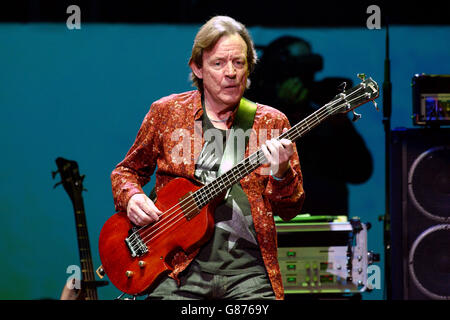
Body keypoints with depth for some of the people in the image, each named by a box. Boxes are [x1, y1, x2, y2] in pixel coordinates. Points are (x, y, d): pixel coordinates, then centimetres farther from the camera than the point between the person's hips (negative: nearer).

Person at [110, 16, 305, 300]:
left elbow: (290, 210, 9)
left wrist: (281, 173, -11)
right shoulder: (166, 112, 11)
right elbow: (127, 171, 22)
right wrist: (131, 197, 0)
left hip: (247, 270, 0)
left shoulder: (272, 123, 11)